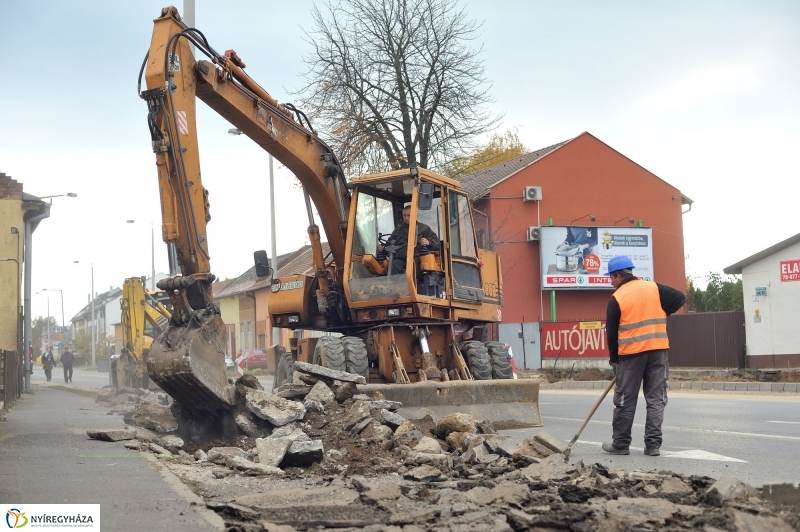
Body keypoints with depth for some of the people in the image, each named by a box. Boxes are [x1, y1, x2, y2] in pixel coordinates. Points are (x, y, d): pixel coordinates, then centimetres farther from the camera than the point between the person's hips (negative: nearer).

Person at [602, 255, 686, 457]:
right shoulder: (654, 288, 6)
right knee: (656, 399, 6)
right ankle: (653, 444, 2)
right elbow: (680, 297, 3)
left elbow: (612, 332, 0)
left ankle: (620, 444, 12)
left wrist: (614, 359, 12)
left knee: (625, 401, 6)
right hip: (658, 350, 3)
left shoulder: (617, 298, -4)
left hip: (631, 353, -3)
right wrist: (662, 314, 13)